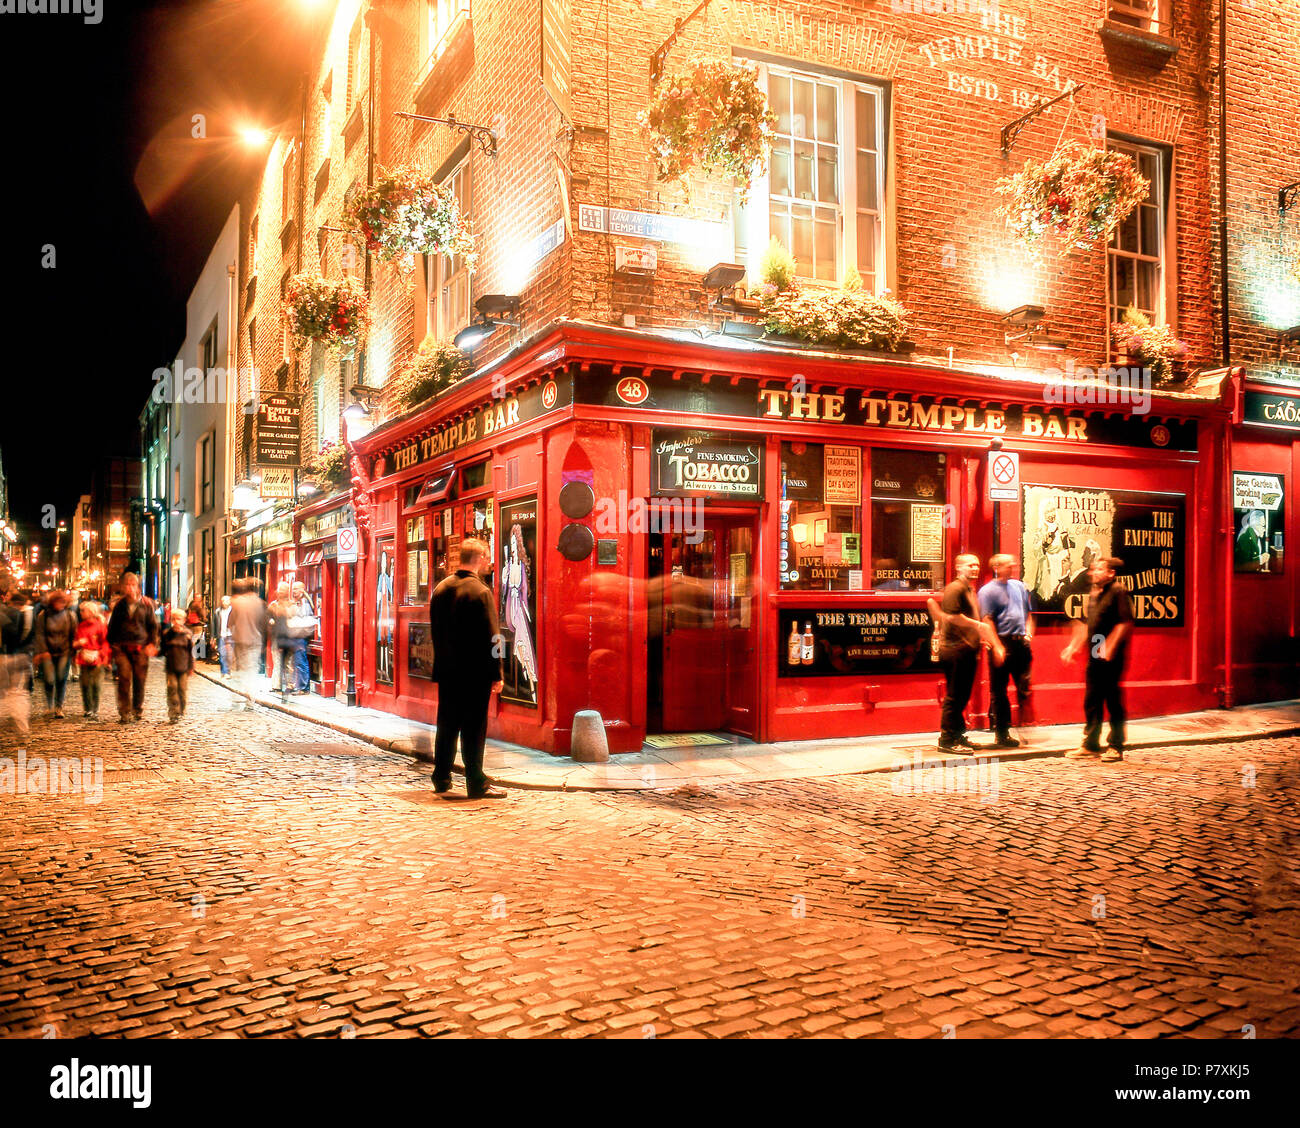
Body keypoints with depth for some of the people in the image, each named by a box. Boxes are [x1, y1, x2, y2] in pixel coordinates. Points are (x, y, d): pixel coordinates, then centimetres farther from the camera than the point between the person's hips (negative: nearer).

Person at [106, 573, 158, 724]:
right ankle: (124, 713, -2)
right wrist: (111, 645, 10)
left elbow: (153, 625, 7)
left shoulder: (146, 604, 4)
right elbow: (112, 626, 16)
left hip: (140, 647, -1)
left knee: (139, 680, 5)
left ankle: (137, 709, 22)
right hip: (122, 647, 1)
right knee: (124, 679, -6)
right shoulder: (119, 605, 8)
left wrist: (152, 644, -2)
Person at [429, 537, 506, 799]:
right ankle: (476, 785, 6)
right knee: (474, 729, 0)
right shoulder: (480, 591, -15)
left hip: (446, 671, 7)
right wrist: (496, 675, -9)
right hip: (475, 673, -6)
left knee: (447, 726, 14)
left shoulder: (440, 589, 7)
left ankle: (441, 780, 21)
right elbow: (491, 637, -14)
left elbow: (435, 631, 14)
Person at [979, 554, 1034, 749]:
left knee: (1025, 687, 7)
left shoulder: (1019, 586, 15)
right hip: (1002, 644, -6)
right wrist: (998, 647, -16)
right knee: (998, 691, 2)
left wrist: (1028, 632, 7)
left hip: (1020, 643, 6)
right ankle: (1002, 734, 9)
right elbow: (987, 621, -11)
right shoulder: (988, 590, -6)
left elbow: (1027, 613, 23)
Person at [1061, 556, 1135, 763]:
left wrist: (1109, 647, -23)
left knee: (1113, 701, 0)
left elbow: (1125, 622, -17)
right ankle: (1091, 744, 21)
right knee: (1091, 701, 12)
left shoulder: (1119, 591, -10)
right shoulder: (1094, 593, 15)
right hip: (1095, 657, 8)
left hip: (1111, 657, -8)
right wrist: (1074, 646, 18)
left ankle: (1116, 747, 9)